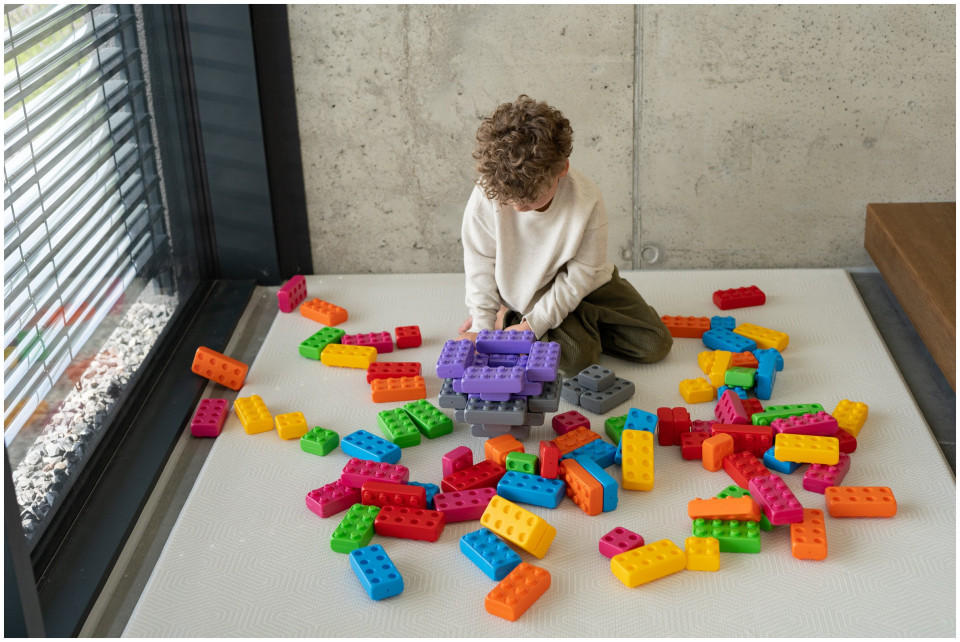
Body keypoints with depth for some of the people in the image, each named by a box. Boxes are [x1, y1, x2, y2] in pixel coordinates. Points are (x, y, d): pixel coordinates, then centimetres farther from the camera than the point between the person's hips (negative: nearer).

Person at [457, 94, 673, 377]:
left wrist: (532, 325, -21)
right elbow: (480, 268, -11)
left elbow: (580, 275, -18)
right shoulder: (486, 196, -24)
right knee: (576, 357, -25)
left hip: (581, 287, 3)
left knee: (655, 343, -3)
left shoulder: (586, 198, -26)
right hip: (523, 295, -3)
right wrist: (482, 327, -13)